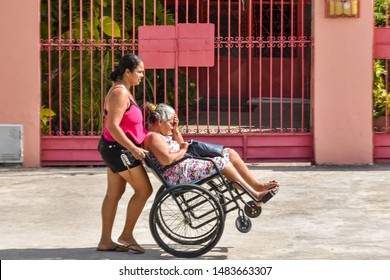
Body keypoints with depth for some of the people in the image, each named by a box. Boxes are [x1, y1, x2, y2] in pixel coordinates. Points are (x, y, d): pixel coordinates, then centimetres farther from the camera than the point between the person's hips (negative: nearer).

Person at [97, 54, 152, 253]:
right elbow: (113, 126, -26)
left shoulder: (122, 91, 14)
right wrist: (134, 149, -25)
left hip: (115, 148, 10)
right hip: (118, 148, -10)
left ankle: (105, 241, 15)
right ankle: (126, 235, 4)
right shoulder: (120, 93, -19)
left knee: (114, 194, 11)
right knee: (144, 190, -4)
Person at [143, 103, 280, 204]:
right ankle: (256, 195, -18)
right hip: (177, 175, -11)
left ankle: (257, 185, -1)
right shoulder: (153, 137, -12)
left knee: (229, 153, 4)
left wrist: (175, 129, 17)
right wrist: (182, 150, -7)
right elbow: (167, 160, -26)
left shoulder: (161, 134, 21)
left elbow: (181, 146, 31)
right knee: (221, 162, -21)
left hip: (186, 165, 12)